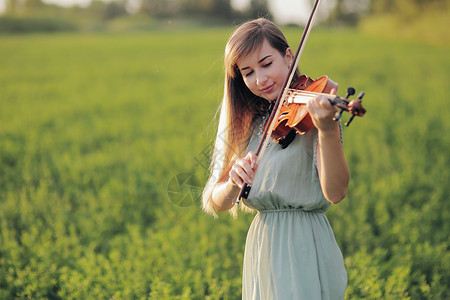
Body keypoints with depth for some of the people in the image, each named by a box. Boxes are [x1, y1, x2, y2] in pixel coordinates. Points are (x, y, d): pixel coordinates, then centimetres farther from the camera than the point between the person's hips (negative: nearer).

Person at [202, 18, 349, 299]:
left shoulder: (311, 113, -9)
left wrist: (328, 130, -40)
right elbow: (216, 203, 2)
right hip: (260, 252, 5)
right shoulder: (247, 122, 8)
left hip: (304, 251, -5)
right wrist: (233, 183, -19)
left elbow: (335, 192, -25)